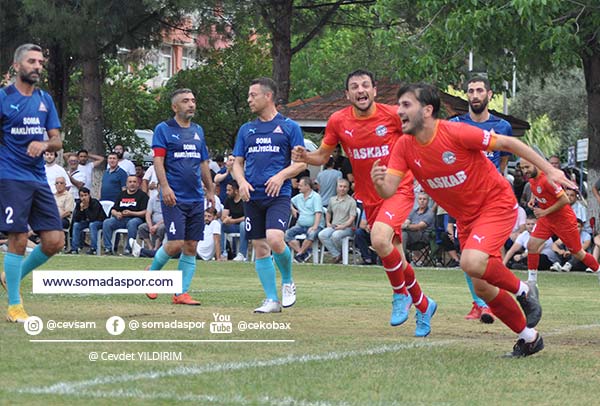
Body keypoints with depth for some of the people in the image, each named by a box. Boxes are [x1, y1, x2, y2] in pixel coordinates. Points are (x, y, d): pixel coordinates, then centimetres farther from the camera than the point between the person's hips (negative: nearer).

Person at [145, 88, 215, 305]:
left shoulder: (198, 131, 16)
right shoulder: (164, 129, -1)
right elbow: (158, 160, -8)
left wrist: (210, 190, 21)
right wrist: (165, 186, -20)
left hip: (196, 198, 6)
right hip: (175, 198, -6)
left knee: (191, 247, 2)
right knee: (176, 244, -12)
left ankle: (181, 293, 5)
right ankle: (152, 272, 14)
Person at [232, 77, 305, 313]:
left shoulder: (289, 127, 3)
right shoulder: (246, 130, 15)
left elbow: (301, 162, 1)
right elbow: (237, 163, 16)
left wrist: (282, 176, -16)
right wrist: (242, 181, -5)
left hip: (278, 195, -5)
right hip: (252, 196, 5)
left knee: (274, 239, -23)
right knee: (260, 248, 2)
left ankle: (288, 281, 3)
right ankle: (272, 300, 9)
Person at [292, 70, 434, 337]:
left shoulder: (393, 115, -11)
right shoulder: (338, 122, -4)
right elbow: (323, 155, 7)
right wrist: (305, 157, -14)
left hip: (398, 190, -4)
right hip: (369, 197, 4)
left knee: (380, 240, -30)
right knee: (394, 259, 12)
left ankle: (401, 294, -5)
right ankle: (423, 306, 35)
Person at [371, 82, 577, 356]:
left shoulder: (456, 133, -24)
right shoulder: (405, 146, -8)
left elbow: (508, 143, -17)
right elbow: (389, 190, -15)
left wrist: (550, 171, -18)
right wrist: (379, 183, -40)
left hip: (496, 203, -7)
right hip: (465, 217, 7)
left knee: (472, 263, -30)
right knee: (482, 288, 7)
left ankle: (522, 290, -2)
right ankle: (529, 338, 26)